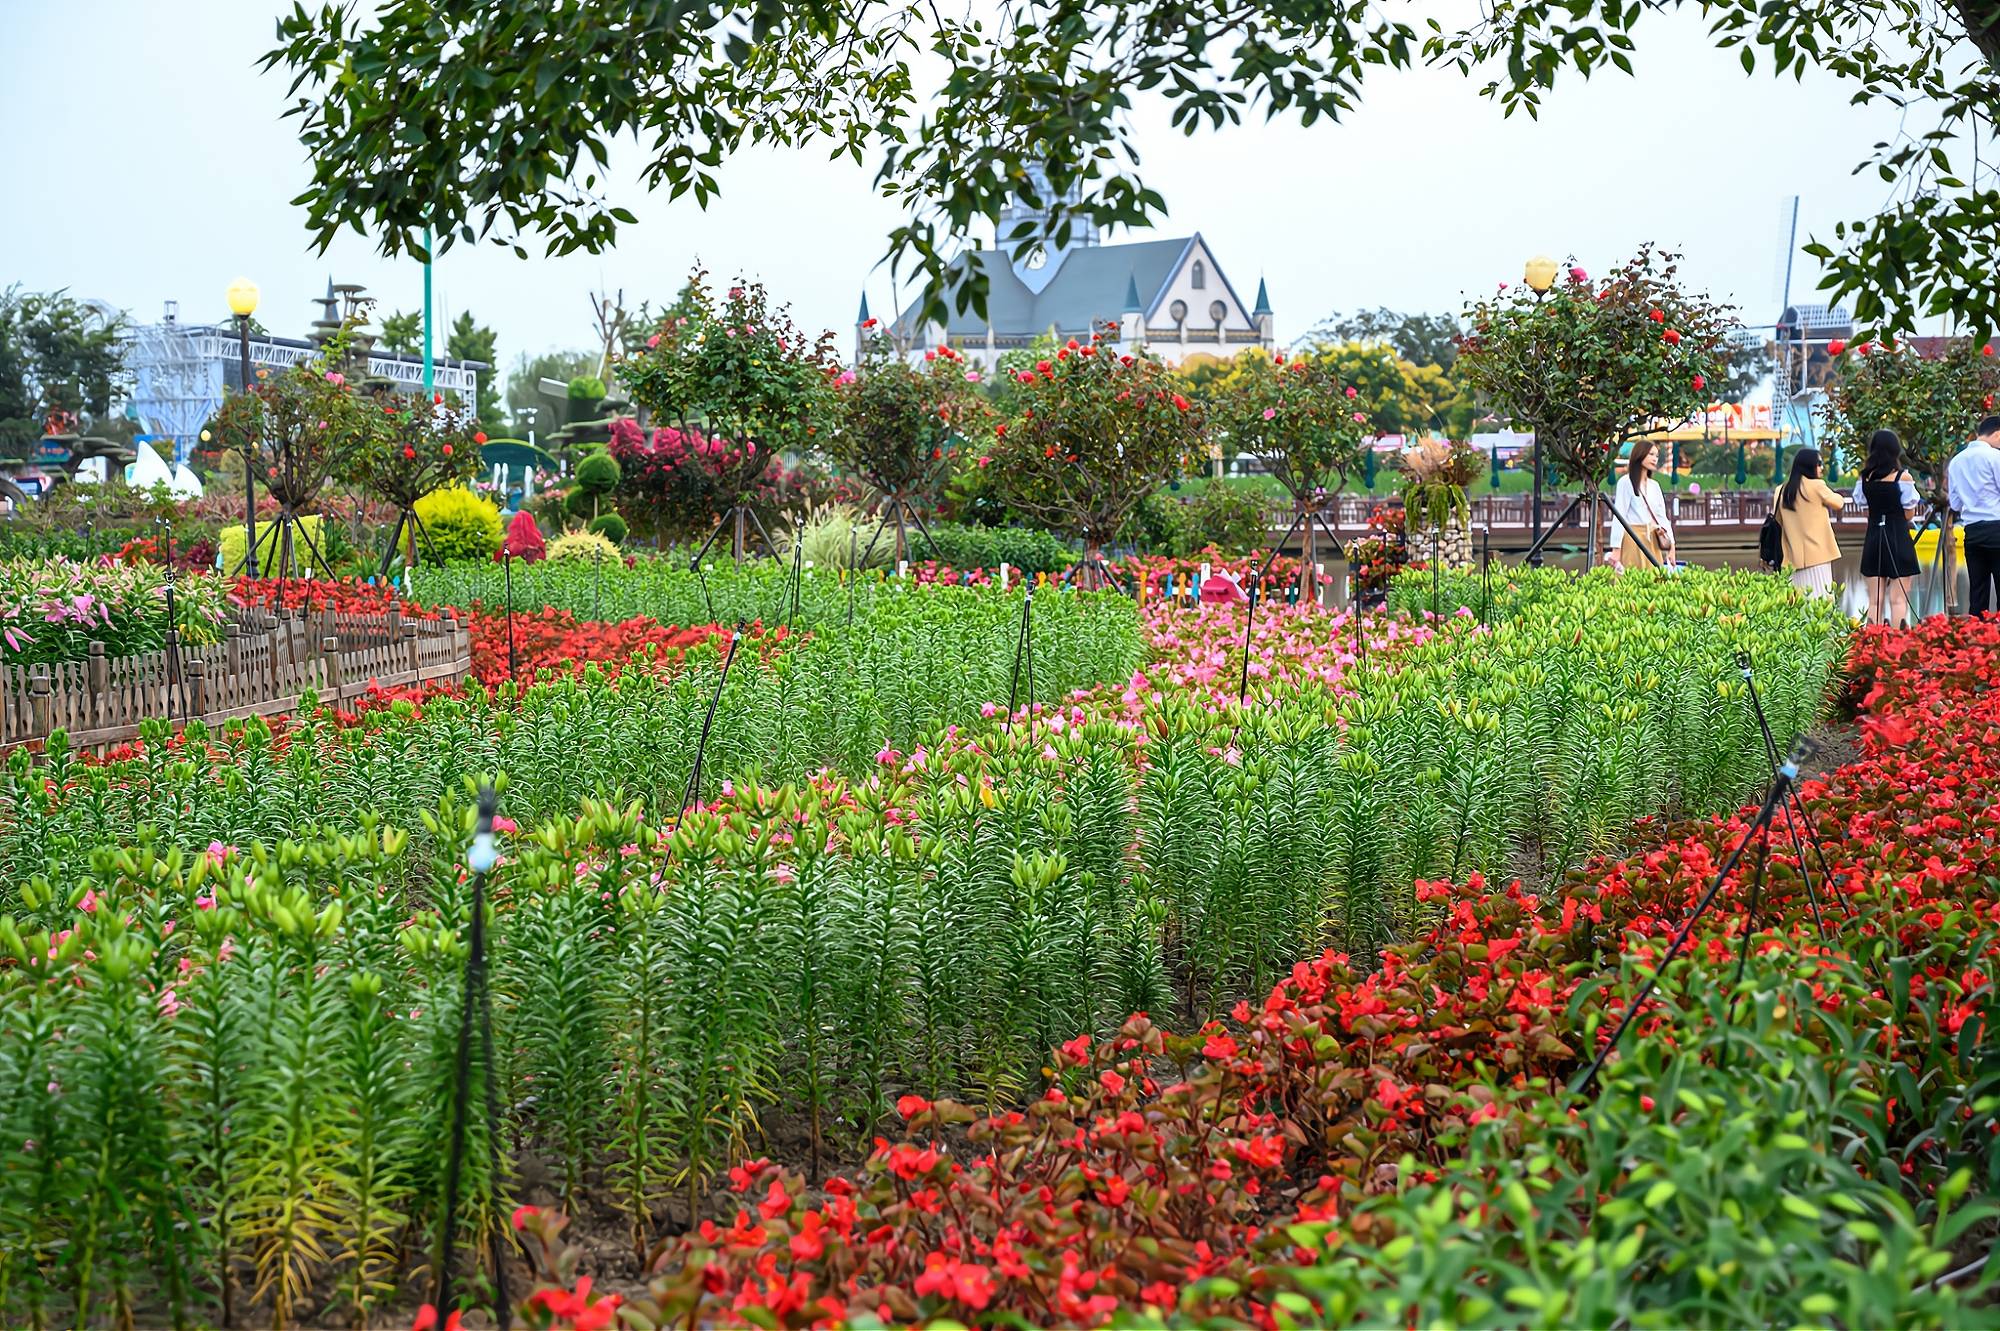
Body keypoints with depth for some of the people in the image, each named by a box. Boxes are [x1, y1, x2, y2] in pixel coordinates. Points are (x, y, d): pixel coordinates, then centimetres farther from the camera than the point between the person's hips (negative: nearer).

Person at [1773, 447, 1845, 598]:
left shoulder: (1783, 490, 6)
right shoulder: (1816, 486, -8)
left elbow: (1778, 521, 10)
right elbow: (1839, 503, 6)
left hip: (1794, 556, 5)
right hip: (1817, 554, -5)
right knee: (1820, 600, -4)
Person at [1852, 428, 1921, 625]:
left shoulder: (1865, 477, 2)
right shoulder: (1902, 476, -9)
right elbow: (1909, 513, -4)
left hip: (1873, 538, 4)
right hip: (1898, 539, -4)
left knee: (1875, 600, 6)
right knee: (1898, 599, -1)